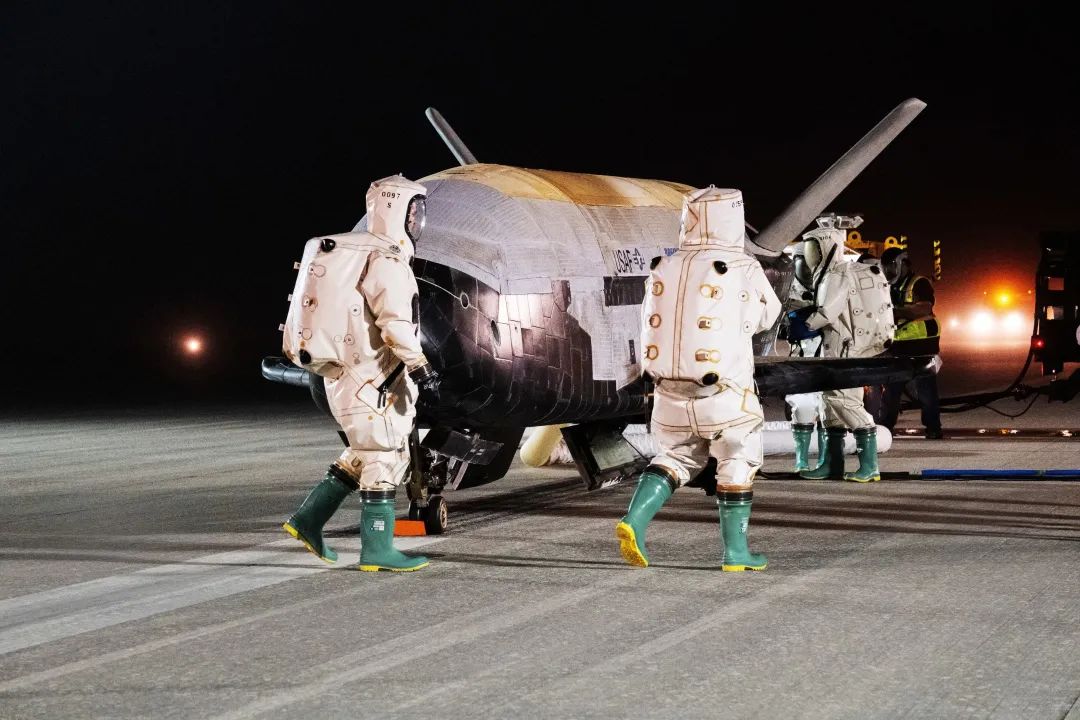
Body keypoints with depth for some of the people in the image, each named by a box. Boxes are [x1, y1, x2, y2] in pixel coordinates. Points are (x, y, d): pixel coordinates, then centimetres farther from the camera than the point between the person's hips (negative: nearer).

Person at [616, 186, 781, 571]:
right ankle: (735, 551, 16)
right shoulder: (742, 269, -10)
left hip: (670, 394, 4)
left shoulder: (664, 269, 1)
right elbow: (767, 315, 8)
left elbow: (651, 326, 10)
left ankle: (635, 519, 2)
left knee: (678, 456, 21)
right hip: (724, 395, -4)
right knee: (737, 462, 13)